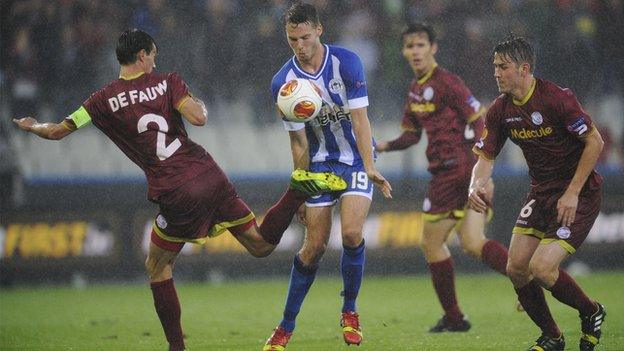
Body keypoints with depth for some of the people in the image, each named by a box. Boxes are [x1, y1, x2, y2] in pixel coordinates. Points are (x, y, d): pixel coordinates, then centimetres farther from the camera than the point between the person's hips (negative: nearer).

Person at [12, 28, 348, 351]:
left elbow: (57, 131, 8)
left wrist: (32, 125, 30)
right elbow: (198, 117, -11)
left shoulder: (104, 100, 3)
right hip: (209, 176, 2)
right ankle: (299, 189, -15)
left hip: (176, 194, -2)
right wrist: (199, 103, 13)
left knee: (158, 267, 18)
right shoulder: (167, 82, 5)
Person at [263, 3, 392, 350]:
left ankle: (350, 311, 2)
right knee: (314, 246, -3)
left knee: (352, 232, -20)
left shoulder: (347, 62, -15)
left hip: (356, 158, -1)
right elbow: (298, 141, -3)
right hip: (320, 162, 1)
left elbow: (359, 118, -16)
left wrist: (370, 168, -26)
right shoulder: (283, 82, -9)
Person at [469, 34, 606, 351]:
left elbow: (595, 142, -17)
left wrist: (572, 193, -18)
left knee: (541, 268, -19)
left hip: (580, 195, -7)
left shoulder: (557, 99, -20)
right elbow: (486, 156, 5)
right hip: (541, 194, 7)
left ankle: (591, 313, 9)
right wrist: (476, 185, -18)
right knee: (516, 269, -2)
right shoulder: (500, 110, 0)